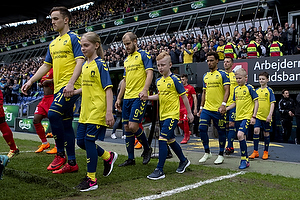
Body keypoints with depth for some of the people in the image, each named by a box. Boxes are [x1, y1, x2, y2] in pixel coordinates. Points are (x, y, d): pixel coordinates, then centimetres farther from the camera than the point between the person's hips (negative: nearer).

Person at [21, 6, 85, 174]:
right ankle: (72, 163, 14)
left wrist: (71, 83, -23)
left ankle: (60, 154, -7)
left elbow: (80, 62, -12)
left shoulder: (74, 38, -2)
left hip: (70, 86, -8)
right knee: (66, 124, 7)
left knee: (53, 113, -22)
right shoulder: (53, 43, 22)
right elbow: (46, 65, 24)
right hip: (58, 87, 8)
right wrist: (31, 81, 16)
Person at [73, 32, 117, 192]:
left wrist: (109, 112, -22)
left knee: (89, 141, -5)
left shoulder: (100, 64, -10)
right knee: (81, 141, 11)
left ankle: (91, 180, 8)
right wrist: (74, 92, 7)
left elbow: (108, 89, -15)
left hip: (97, 111, -8)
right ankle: (108, 157, 32)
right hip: (85, 111, 9)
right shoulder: (85, 65, 13)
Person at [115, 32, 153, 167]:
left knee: (133, 126, -13)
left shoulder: (143, 55, -1)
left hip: (139, 97, -8)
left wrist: (145, 90, -27)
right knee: (127, 127, 6)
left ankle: (147, 149, 12)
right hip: (127, 98, 8)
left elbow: (149, 73, -13)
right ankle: (130, 158, 15)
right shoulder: (126, 60, 21)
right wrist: (119, 98, 20)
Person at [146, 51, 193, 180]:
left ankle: (159, 170, -9)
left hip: (172, 115, -8)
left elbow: (184, 96, -6)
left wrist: (189, 113, -3)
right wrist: (147, 97, 7)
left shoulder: (175, 80, -11)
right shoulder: (158, 81, 9)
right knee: (170, 140, 17)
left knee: (162, 139, -15)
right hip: (162, 115, 8)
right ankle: (184, 161, 38)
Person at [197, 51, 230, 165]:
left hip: (218, 109, -5)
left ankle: (221, 155, 18)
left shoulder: (222, 74, -3)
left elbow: (227, 90, -10)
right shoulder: (205, 76, 14)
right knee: (202, 128, -4)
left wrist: (223, 104, -22)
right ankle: (207, 152, 13)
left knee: (221, 131, 4)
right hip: (206, 108, 5)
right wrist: (201, 107, 18)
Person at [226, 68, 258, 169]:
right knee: (242, 138, 10)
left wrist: (254, 116, -10)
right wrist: (225, 109, 7)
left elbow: (256, 102, -5)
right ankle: (245, 160, 22)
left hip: (247, 116, -7)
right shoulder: (236, 89, 12)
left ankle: (244, 159, -10)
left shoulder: (249, 88, -6)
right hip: (238, 117, 7)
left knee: (240, 135, -22)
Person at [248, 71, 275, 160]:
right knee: (256, 131, -8)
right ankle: (255, 152, -1)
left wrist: (270, 115, -18)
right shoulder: (256, 90, 8)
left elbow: (272, 103, -8)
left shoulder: (269, 90, -4)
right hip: (257, 115, 3)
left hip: (266, 116, -3)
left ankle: (266, 152, 19)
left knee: (266, 133, 6)